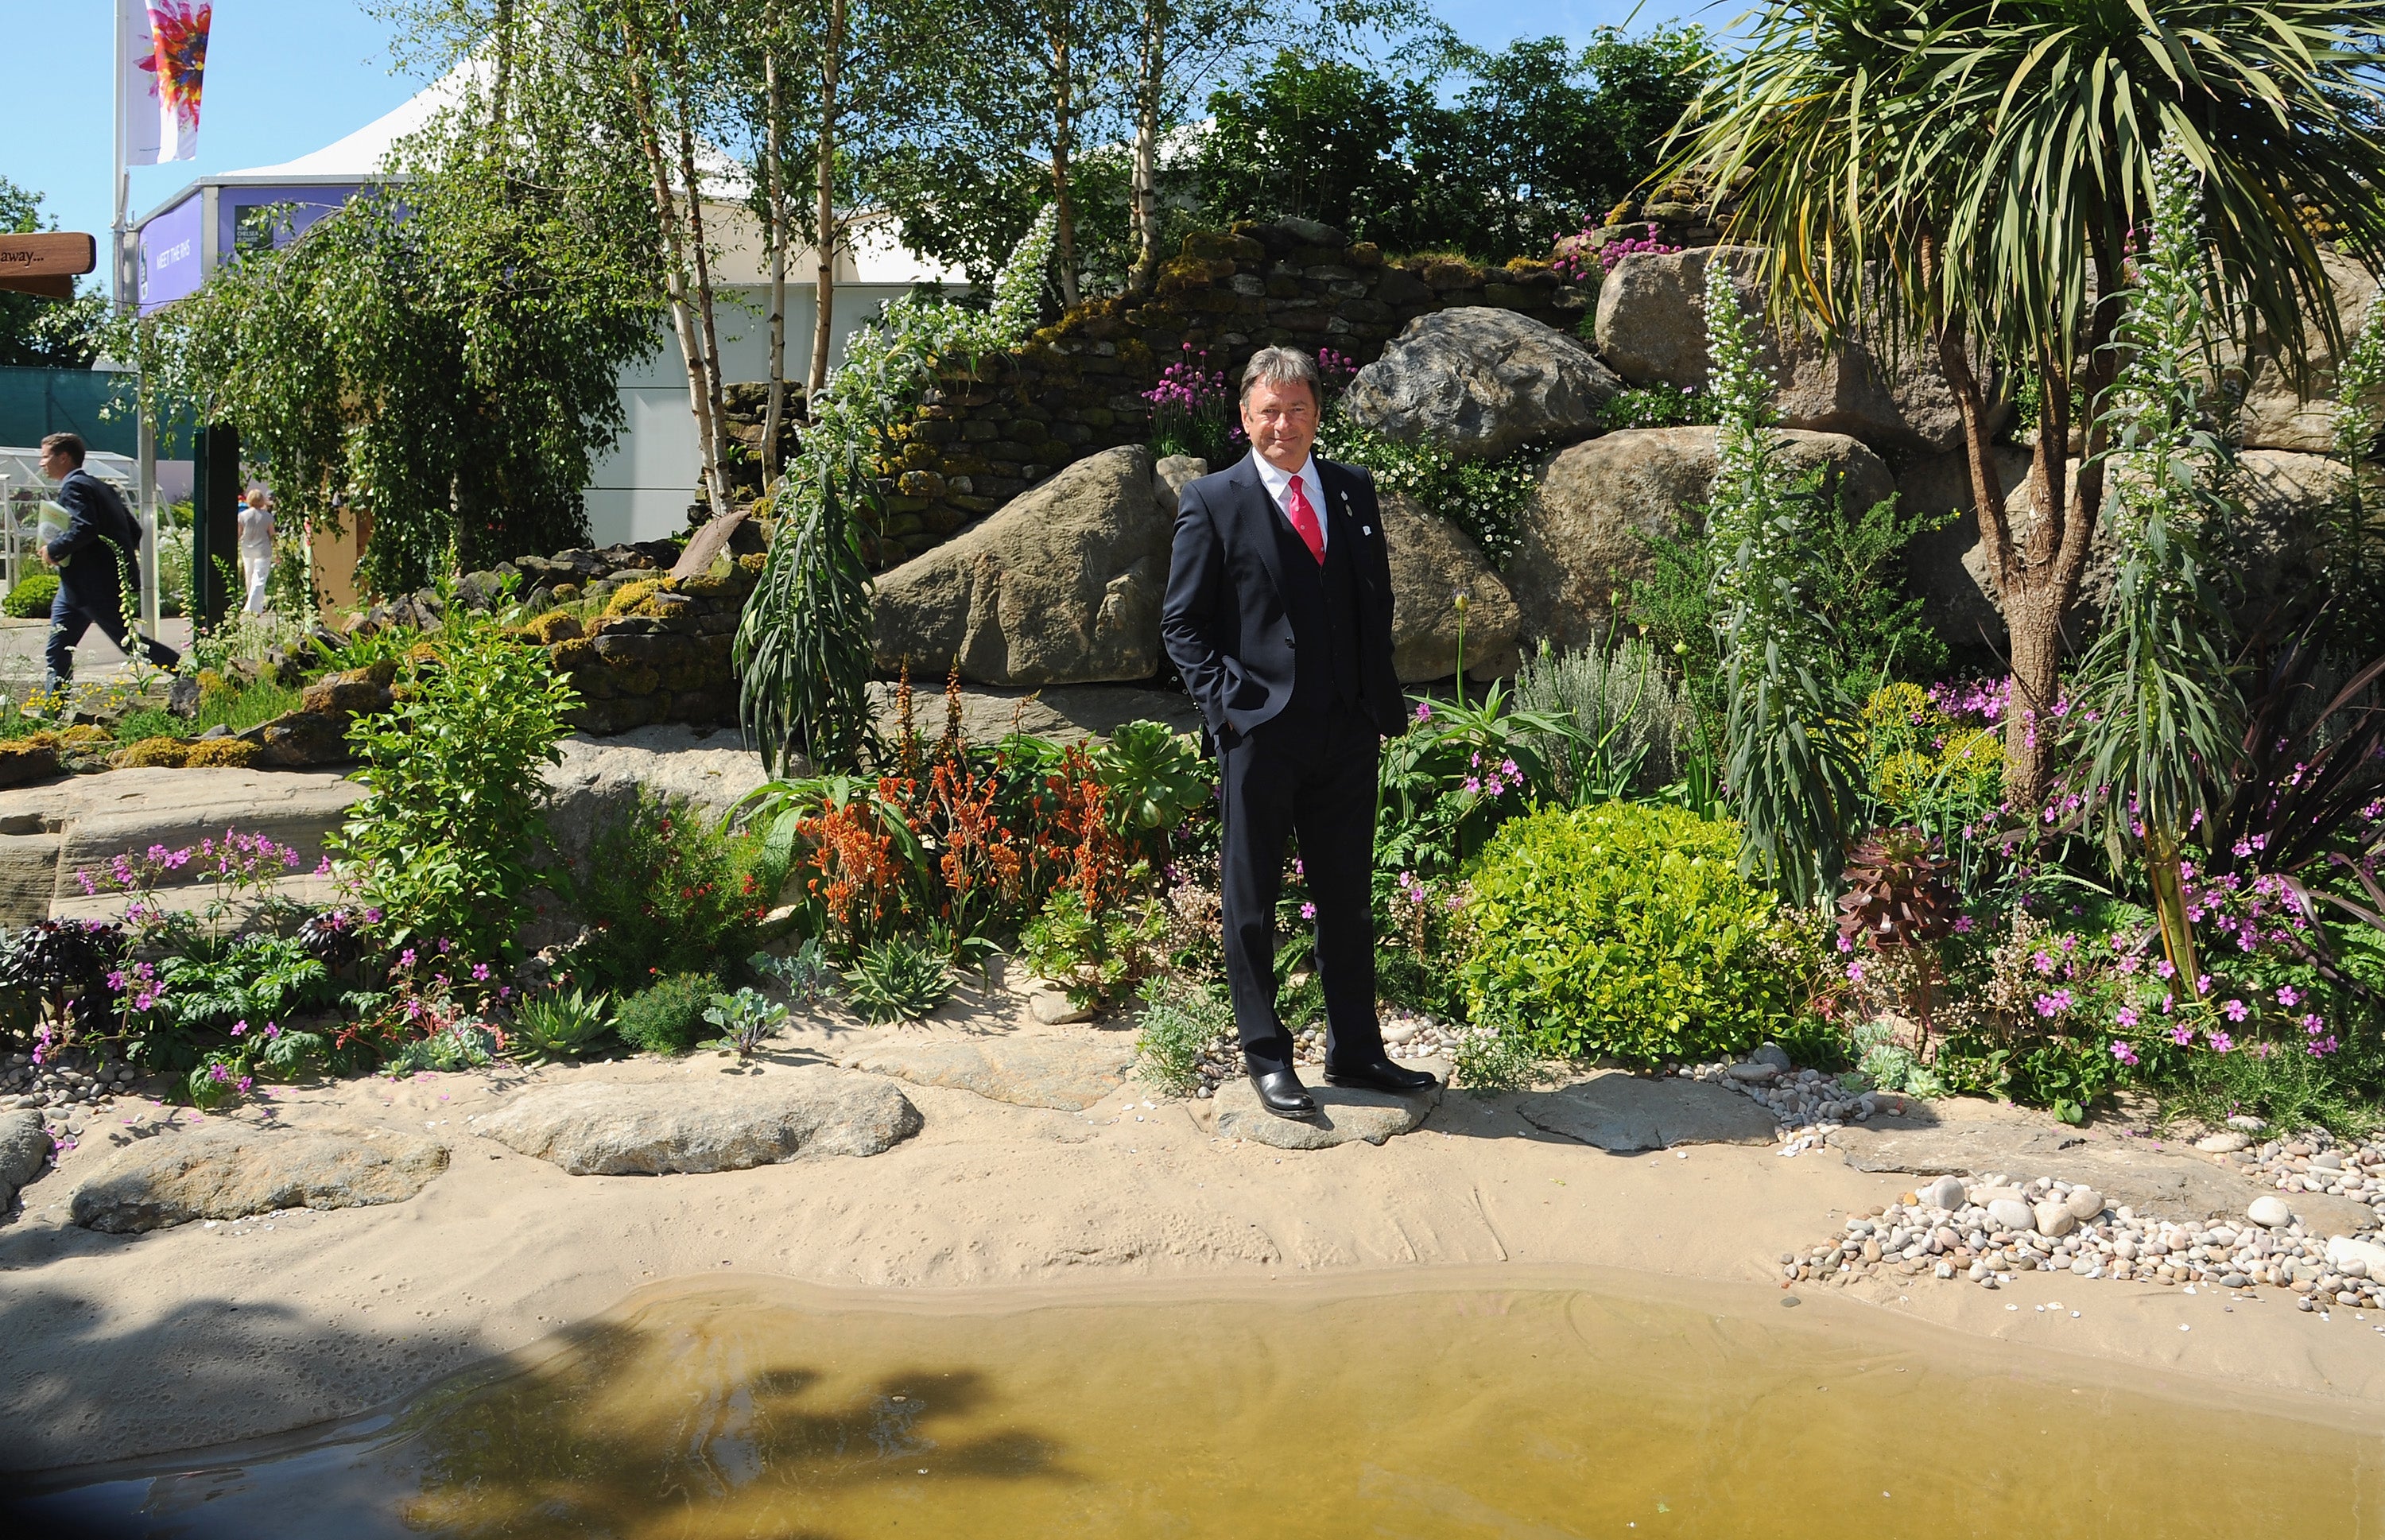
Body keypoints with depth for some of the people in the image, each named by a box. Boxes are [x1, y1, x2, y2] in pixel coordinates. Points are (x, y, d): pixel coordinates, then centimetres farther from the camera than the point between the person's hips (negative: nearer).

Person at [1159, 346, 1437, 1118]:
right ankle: (1266, 1056, 20)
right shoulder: (1212, 503, -2)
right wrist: (1228, 701, -12)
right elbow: (1181, 624, -1)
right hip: (1258, 736, -4)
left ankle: (1355, 1050, 25)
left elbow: (1377, 601, 16)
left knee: (1348, 900, 12)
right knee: (1251, 901, 6)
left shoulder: (1354, 490, 11)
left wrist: (1379, 703, 8)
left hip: (1347, 734, 4)